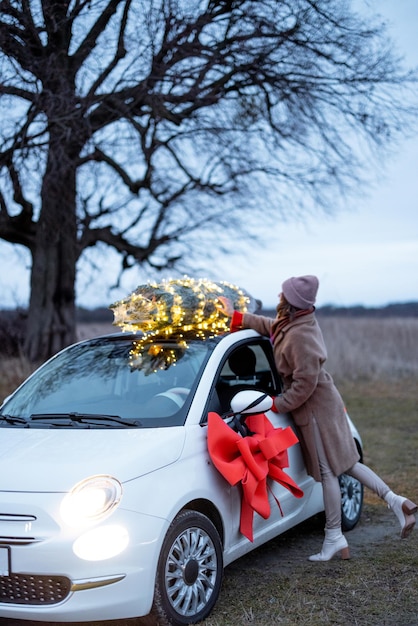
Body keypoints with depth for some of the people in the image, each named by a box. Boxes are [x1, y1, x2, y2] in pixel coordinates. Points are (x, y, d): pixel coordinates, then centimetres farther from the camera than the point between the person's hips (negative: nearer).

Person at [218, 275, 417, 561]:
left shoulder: (300, 336, -27)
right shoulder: (300, 321, 3)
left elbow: (305, 384, -25)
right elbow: (272, 326, 24)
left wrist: (276, 405, -14)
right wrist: (236, 316, 24)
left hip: (315, 408, -10)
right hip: (324, 401, 10)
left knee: (328, 470, 0)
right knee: (345, 462, 15)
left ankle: (335, 537, 10)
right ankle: (394, 500, 13)